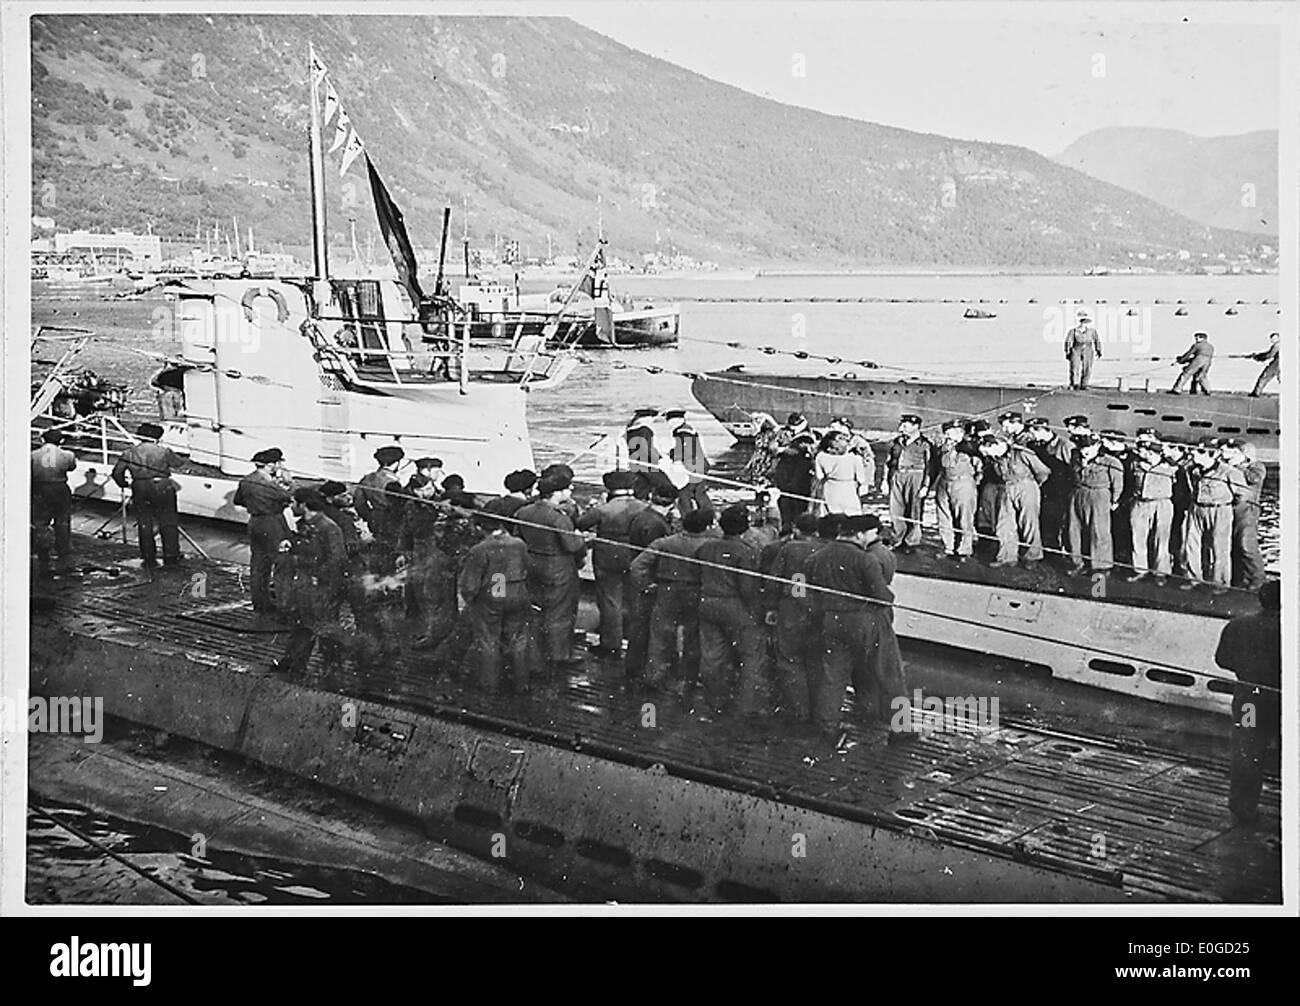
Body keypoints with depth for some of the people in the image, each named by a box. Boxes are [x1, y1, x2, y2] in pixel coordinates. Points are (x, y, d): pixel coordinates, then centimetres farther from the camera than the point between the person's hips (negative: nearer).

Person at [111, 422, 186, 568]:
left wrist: (124, 484, 27)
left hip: (140, 489, 2)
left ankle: (148, 559, 13)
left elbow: (117, 473, 9)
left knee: (144, 523, 12)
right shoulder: (164, 451, 5)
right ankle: (171, 557, 10)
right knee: (168, 523, 9)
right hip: (162, 487, -2)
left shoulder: (130, 452, 9)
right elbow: (180, 463, 16)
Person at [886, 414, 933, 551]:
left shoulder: (924, 445, -1)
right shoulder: (896, 442, 14)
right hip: (896, 477, 5)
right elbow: (888, 462, 19)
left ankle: (912, 541, 10)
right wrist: (885, 479, 12)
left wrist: (926, 485, -9)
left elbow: (929, 467, -2)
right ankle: (899, 539, 16)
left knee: (913, 511, 0)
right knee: (895, 509, 3)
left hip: (915, 477, -5)